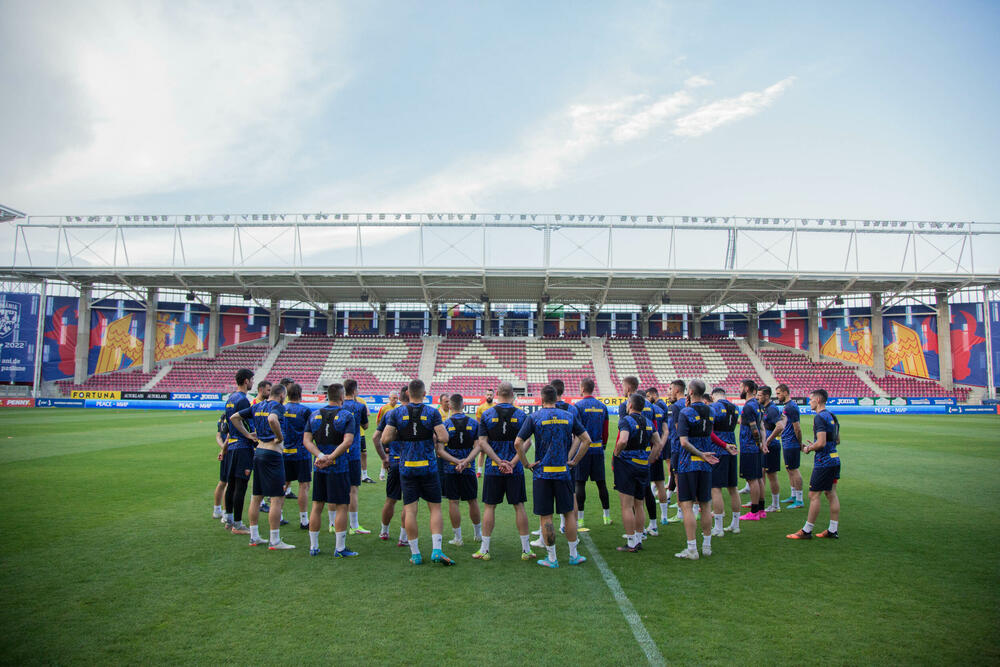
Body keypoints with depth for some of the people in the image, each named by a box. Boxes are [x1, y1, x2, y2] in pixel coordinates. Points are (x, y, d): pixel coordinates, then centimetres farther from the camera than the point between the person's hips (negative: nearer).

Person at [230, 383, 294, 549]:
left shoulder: (257, 406, 13)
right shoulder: (278, 406, -9)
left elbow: (234, 418, 16)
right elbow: (272, 419, -31)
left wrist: (248, 435, 14)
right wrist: (280, 437, -17)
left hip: (258, 452, 9)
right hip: (272, 454, -9)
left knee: (256, 497, 15)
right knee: (277, 499, -4)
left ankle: (254, 537, 23)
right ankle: (274, 541, -3)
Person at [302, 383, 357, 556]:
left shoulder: (314, 415, 8)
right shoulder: (347, 416, -6)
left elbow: (306, 440, -1)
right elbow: (348, 441, -19)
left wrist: (321, 456, -11)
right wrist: (331, 457, -19)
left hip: (319, 467, 5)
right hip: (339, 467, -5)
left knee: (317, 506, 12)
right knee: (341, 506, 1)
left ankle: (313, 547, 19)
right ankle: (340, 549, 4)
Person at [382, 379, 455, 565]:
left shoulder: (397, 413, -1)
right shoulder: (432, 413, -5)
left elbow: (385, 439, -5)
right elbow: (444, 437, -14)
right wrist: (435, 435, 7)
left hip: (407, 468, 1)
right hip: (428, 467, -1)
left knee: (410, 510, 6)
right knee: (435, 508, 7)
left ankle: (415, 554, 9)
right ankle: (436, 550, -3)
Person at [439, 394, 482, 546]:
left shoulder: (444, 424, -5)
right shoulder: (473, 423, 0)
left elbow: (440, 450, -10)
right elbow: (477, 446, -7)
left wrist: (457, 461, -13)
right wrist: (466, 461, -15)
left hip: (450, 469, -2)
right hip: (469, 470, 2)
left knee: (453, 502, 5)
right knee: (473, 501, 14)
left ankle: (458, 538, 9)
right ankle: (478, 534, 28)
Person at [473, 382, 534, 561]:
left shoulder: (486, 415, -1)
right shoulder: (521, 415, -1)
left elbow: (482, 442, -7)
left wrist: (500, 462, -10)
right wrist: (512, 463, -12)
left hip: (493, 468, 0)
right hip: (515, 470, 0)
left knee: (489, 506, 7)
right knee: (519, 506, 8)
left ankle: (485, 550, 11)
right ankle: (526, 549, 12)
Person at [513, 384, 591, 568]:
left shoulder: (534, 417, -4)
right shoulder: (570, 416, 4)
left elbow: (518, 443, -11)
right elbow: (586, 440, 4)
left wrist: (526, 464, 0)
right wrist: (574, 461, 9)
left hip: (542, 472, -2)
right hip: (563, 472, 2)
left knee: (545, 516, 5)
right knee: (569, 512, 13)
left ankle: (552, 558, 10)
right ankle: (573, 555, 20)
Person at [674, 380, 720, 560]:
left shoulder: (685, 412, -12)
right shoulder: (710, 412, 6)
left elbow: (684, 442, -19)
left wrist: (702, 454, -11)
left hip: (687, 464, -6)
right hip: (706, 465, 6)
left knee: (687, 506, -2)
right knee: (705, 506, 14)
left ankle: (692, 550, -2)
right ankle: (706, 546, 21)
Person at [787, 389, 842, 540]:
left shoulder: (819, 417, -17)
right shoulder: (832, 416, 13)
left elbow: (821, 443, -22)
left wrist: (809, 449, -5)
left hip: (823, 462, -9)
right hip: (835, 460, 10)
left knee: (814, 495, -4)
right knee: (831, 494, 12)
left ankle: (807, 530, 1)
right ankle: (834, 530, 16)